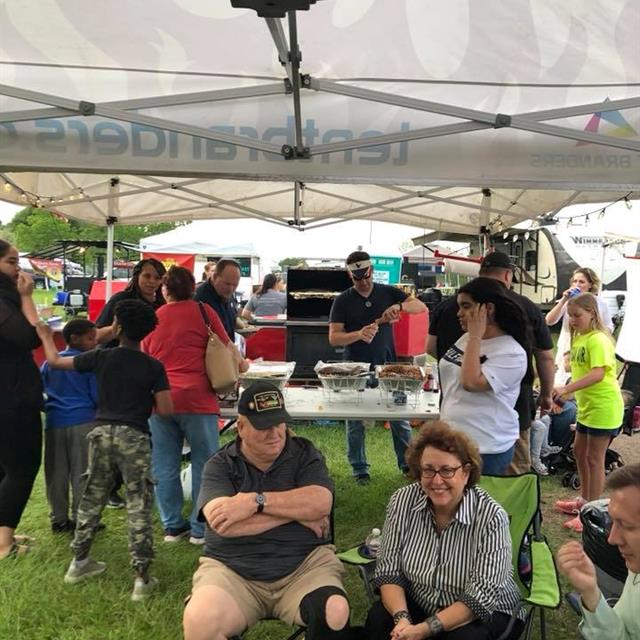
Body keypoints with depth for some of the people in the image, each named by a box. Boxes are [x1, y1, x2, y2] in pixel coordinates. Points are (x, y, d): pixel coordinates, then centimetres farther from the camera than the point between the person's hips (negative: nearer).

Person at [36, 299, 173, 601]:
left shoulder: (100, 357, 0)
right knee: (138, 507, 0)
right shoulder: (154, 367, -7)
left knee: (92, 499, 19)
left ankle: (79, 562, 32)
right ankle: (141, 577, 1)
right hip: (134, 437, -3)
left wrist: (45, 335, 30)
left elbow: (55, 361, 12)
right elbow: (165, 410, -9)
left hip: (102, 433, 3)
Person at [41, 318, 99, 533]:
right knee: (81, 474, 2)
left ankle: (59, 519, 18)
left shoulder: (49, 363, 11)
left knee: (56, 475, 11)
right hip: (83, 422, -5)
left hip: (54, 422, 5)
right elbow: (97, 396, -5)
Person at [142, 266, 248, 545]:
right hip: (196, 398, -4)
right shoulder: (203, 311, 2)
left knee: (165, 465, 11)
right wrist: (241, 365, 28)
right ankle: (200, 528, 10)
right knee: (204, 463, 6)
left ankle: (172, 525, 20)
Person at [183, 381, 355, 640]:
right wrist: (296, 511, -9)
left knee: (335, 615, -28)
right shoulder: (219, 465, 3)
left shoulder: (305, 454, 6)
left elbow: (320, 503, -11)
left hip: (304, 565, 1)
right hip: (232, 569, 0)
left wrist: (255, 501, -17)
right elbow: (222, 524, -14)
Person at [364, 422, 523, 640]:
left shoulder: (491, 516, -22)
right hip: (418, 603, 2)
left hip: (485, 612, -1)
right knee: (377, 621, -24)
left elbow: (481, 598, -23)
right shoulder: (402, 501, -13)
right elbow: (388, 570, -9)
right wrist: (402, 618, -26)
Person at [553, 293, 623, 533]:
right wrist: (565, 393, 5)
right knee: (579, 452, 19)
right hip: (587, 405, 9)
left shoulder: (598, 339, -20)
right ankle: (584, 500, 36)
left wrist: (566, 389, -39)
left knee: (594, 458, -1)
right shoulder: (578, 337, 8)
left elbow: (598, 373, -31)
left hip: (604, 406, -9)